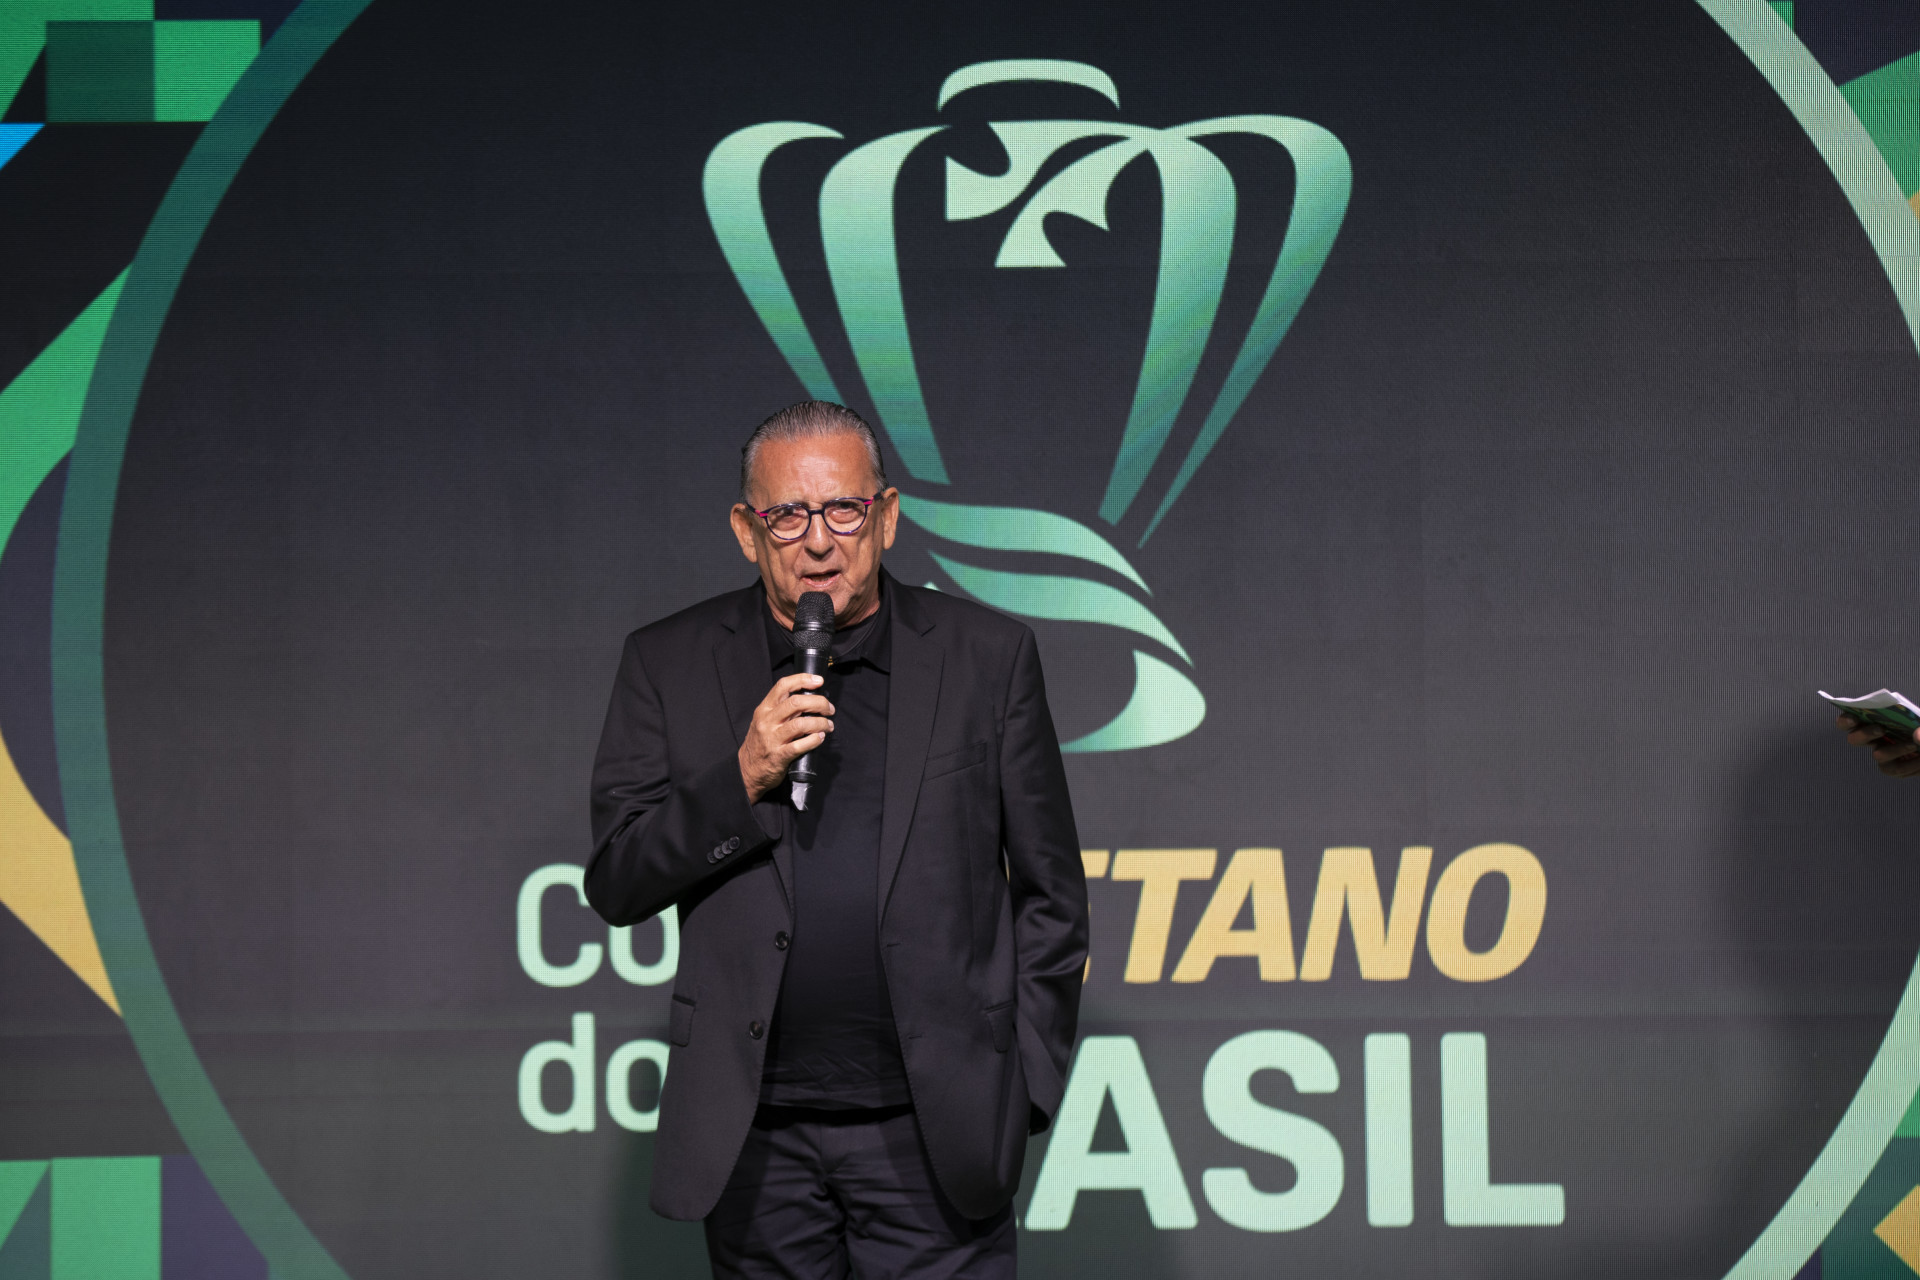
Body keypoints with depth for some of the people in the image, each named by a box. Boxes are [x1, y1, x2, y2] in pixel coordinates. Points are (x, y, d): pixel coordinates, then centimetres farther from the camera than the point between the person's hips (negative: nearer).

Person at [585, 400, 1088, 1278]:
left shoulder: (987, 659, 4)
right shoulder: (669, 667, 6)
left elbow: (1051, 896, 8)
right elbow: (613, 884, 2)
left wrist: (1022, 1090, 4)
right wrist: (743, 780, -13)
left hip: (932, 1137, -1)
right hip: (755, 1137, 1)